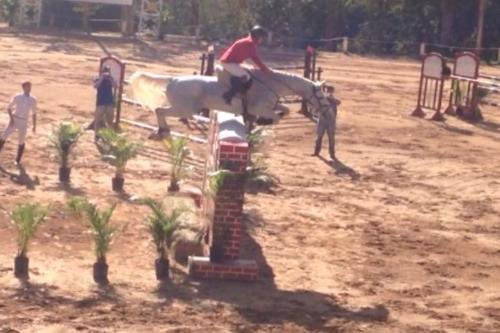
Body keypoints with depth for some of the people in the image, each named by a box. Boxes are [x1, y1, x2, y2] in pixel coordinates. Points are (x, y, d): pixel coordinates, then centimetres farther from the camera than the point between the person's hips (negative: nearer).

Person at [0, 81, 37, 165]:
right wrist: (11, 118, -11)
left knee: (21, 142, 5)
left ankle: (18, 160, 16)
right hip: (14, 119, -1)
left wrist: (34, 125, 6)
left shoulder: (33, 100, 0)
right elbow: (9, 108, 1)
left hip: (23, 122, 1)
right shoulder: (17, 97, -5)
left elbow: (34, 113, 8)